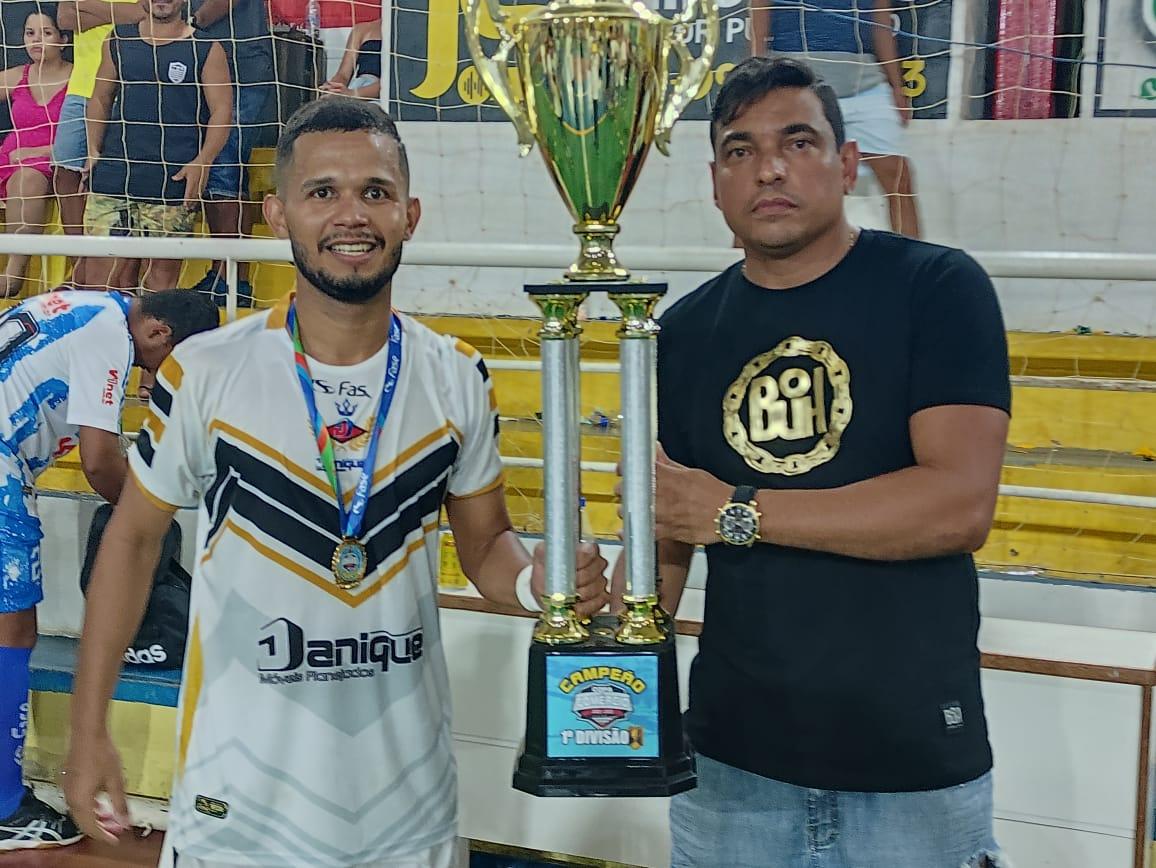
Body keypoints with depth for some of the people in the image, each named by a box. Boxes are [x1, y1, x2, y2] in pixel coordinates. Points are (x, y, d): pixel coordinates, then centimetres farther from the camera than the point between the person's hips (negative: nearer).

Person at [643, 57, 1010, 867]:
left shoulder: (938, 288, -7)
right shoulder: (686, 331, 5)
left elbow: (961, 505, -18)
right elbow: (663, 538, 6)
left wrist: (740, 512, -16)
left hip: (917, 762, -3)